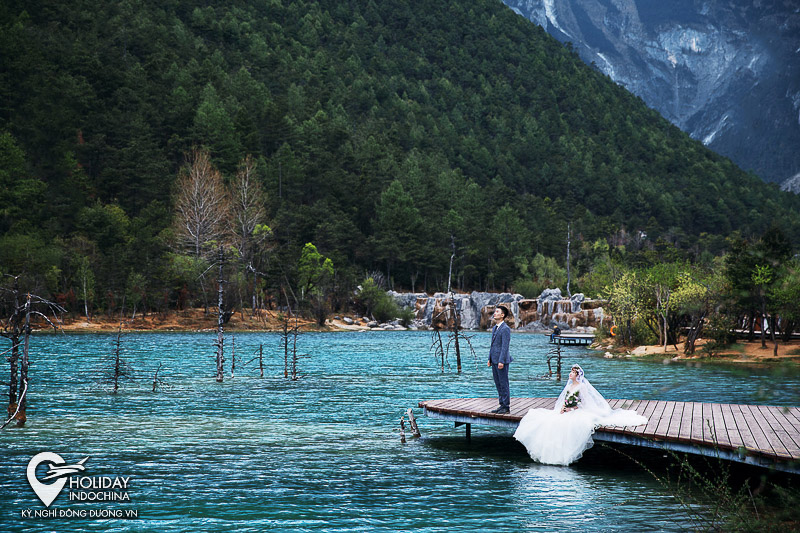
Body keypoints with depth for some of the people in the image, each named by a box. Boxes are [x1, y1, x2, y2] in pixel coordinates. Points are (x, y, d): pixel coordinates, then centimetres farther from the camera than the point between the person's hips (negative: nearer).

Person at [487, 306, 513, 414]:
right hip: (494, 360, 9)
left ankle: (506, 407, 1)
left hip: (501, 361, -9)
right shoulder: (495, 328, 15)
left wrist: (501, 361, -21)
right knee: (498, 384, 12)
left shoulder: (505, 329, -13)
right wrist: (490, 359, 17)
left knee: (504, 384, -4)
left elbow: (505, 346, -17)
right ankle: (502, 405, 18)